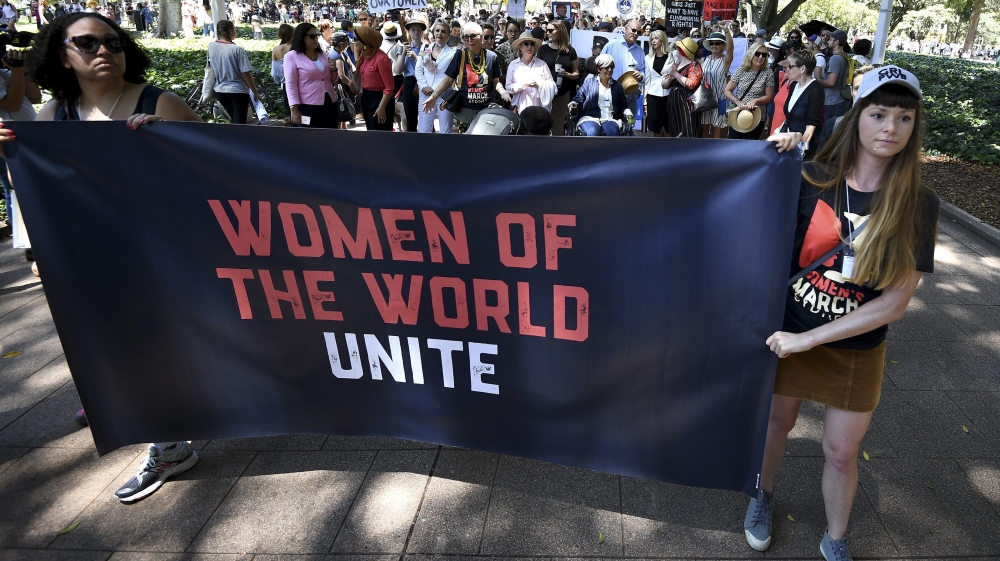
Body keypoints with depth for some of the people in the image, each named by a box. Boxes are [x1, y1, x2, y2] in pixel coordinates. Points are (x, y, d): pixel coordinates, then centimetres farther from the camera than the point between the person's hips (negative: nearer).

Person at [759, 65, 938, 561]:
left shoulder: (918, 204, -11)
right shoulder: (810, 180, -12)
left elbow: (895, 302, -14)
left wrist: (810, 338, -19)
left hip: (857, 350, 0)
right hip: (787, 334, 0)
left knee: (841, 452, 13)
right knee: (778, 423, 19)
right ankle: (763, 493, 49)